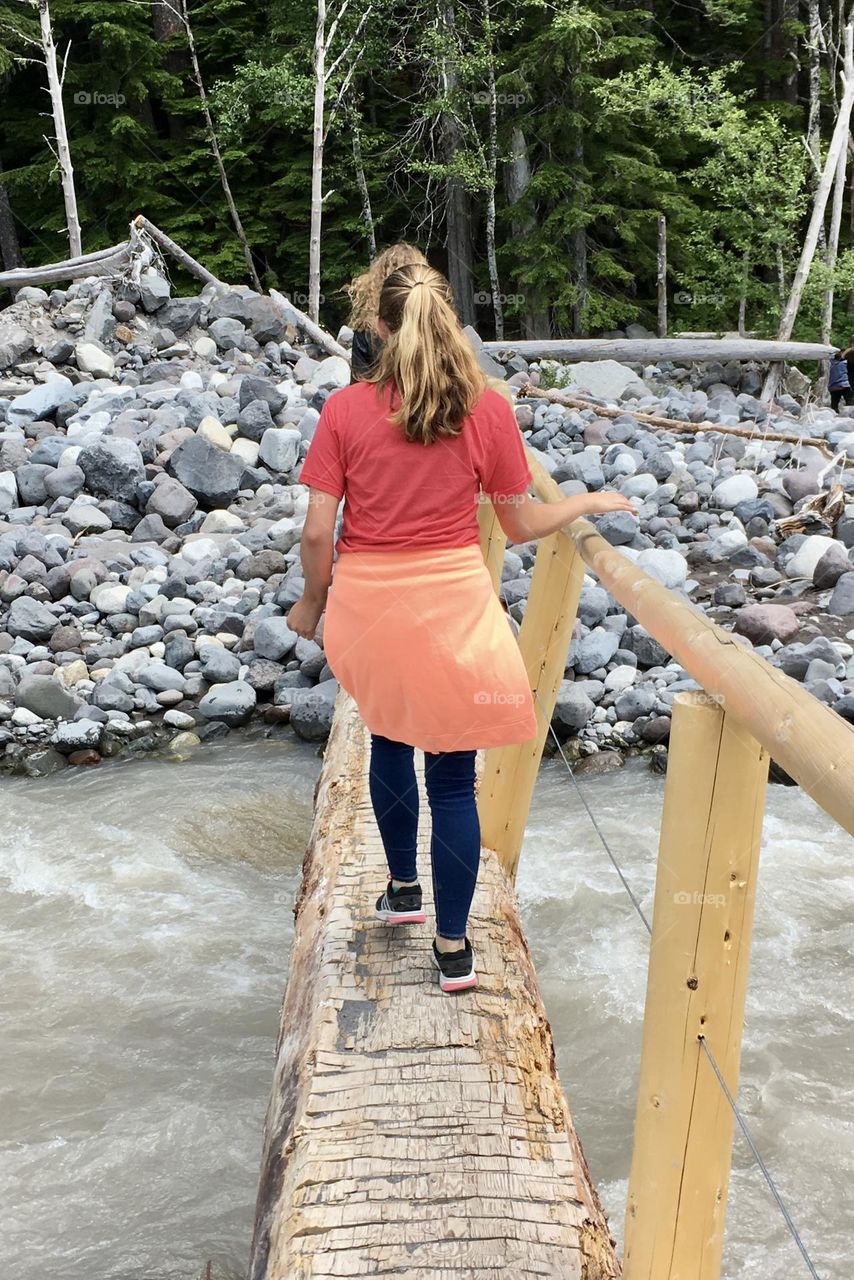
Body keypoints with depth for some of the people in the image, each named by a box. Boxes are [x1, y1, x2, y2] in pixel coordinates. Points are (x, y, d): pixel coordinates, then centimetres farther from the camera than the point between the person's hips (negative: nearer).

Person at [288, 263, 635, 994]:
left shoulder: (344, 411, -6)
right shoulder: (488, 410, -6)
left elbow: (317, 532, -7)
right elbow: (521, 526, 1)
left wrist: (312, 602, 10)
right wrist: (590, 502, 18)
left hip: (369, 604, 1)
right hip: (453, 604, -1)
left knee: (390, 740, 26)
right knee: (453, 776, 7)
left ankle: (403, 888, 41)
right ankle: (452, 948, 15)